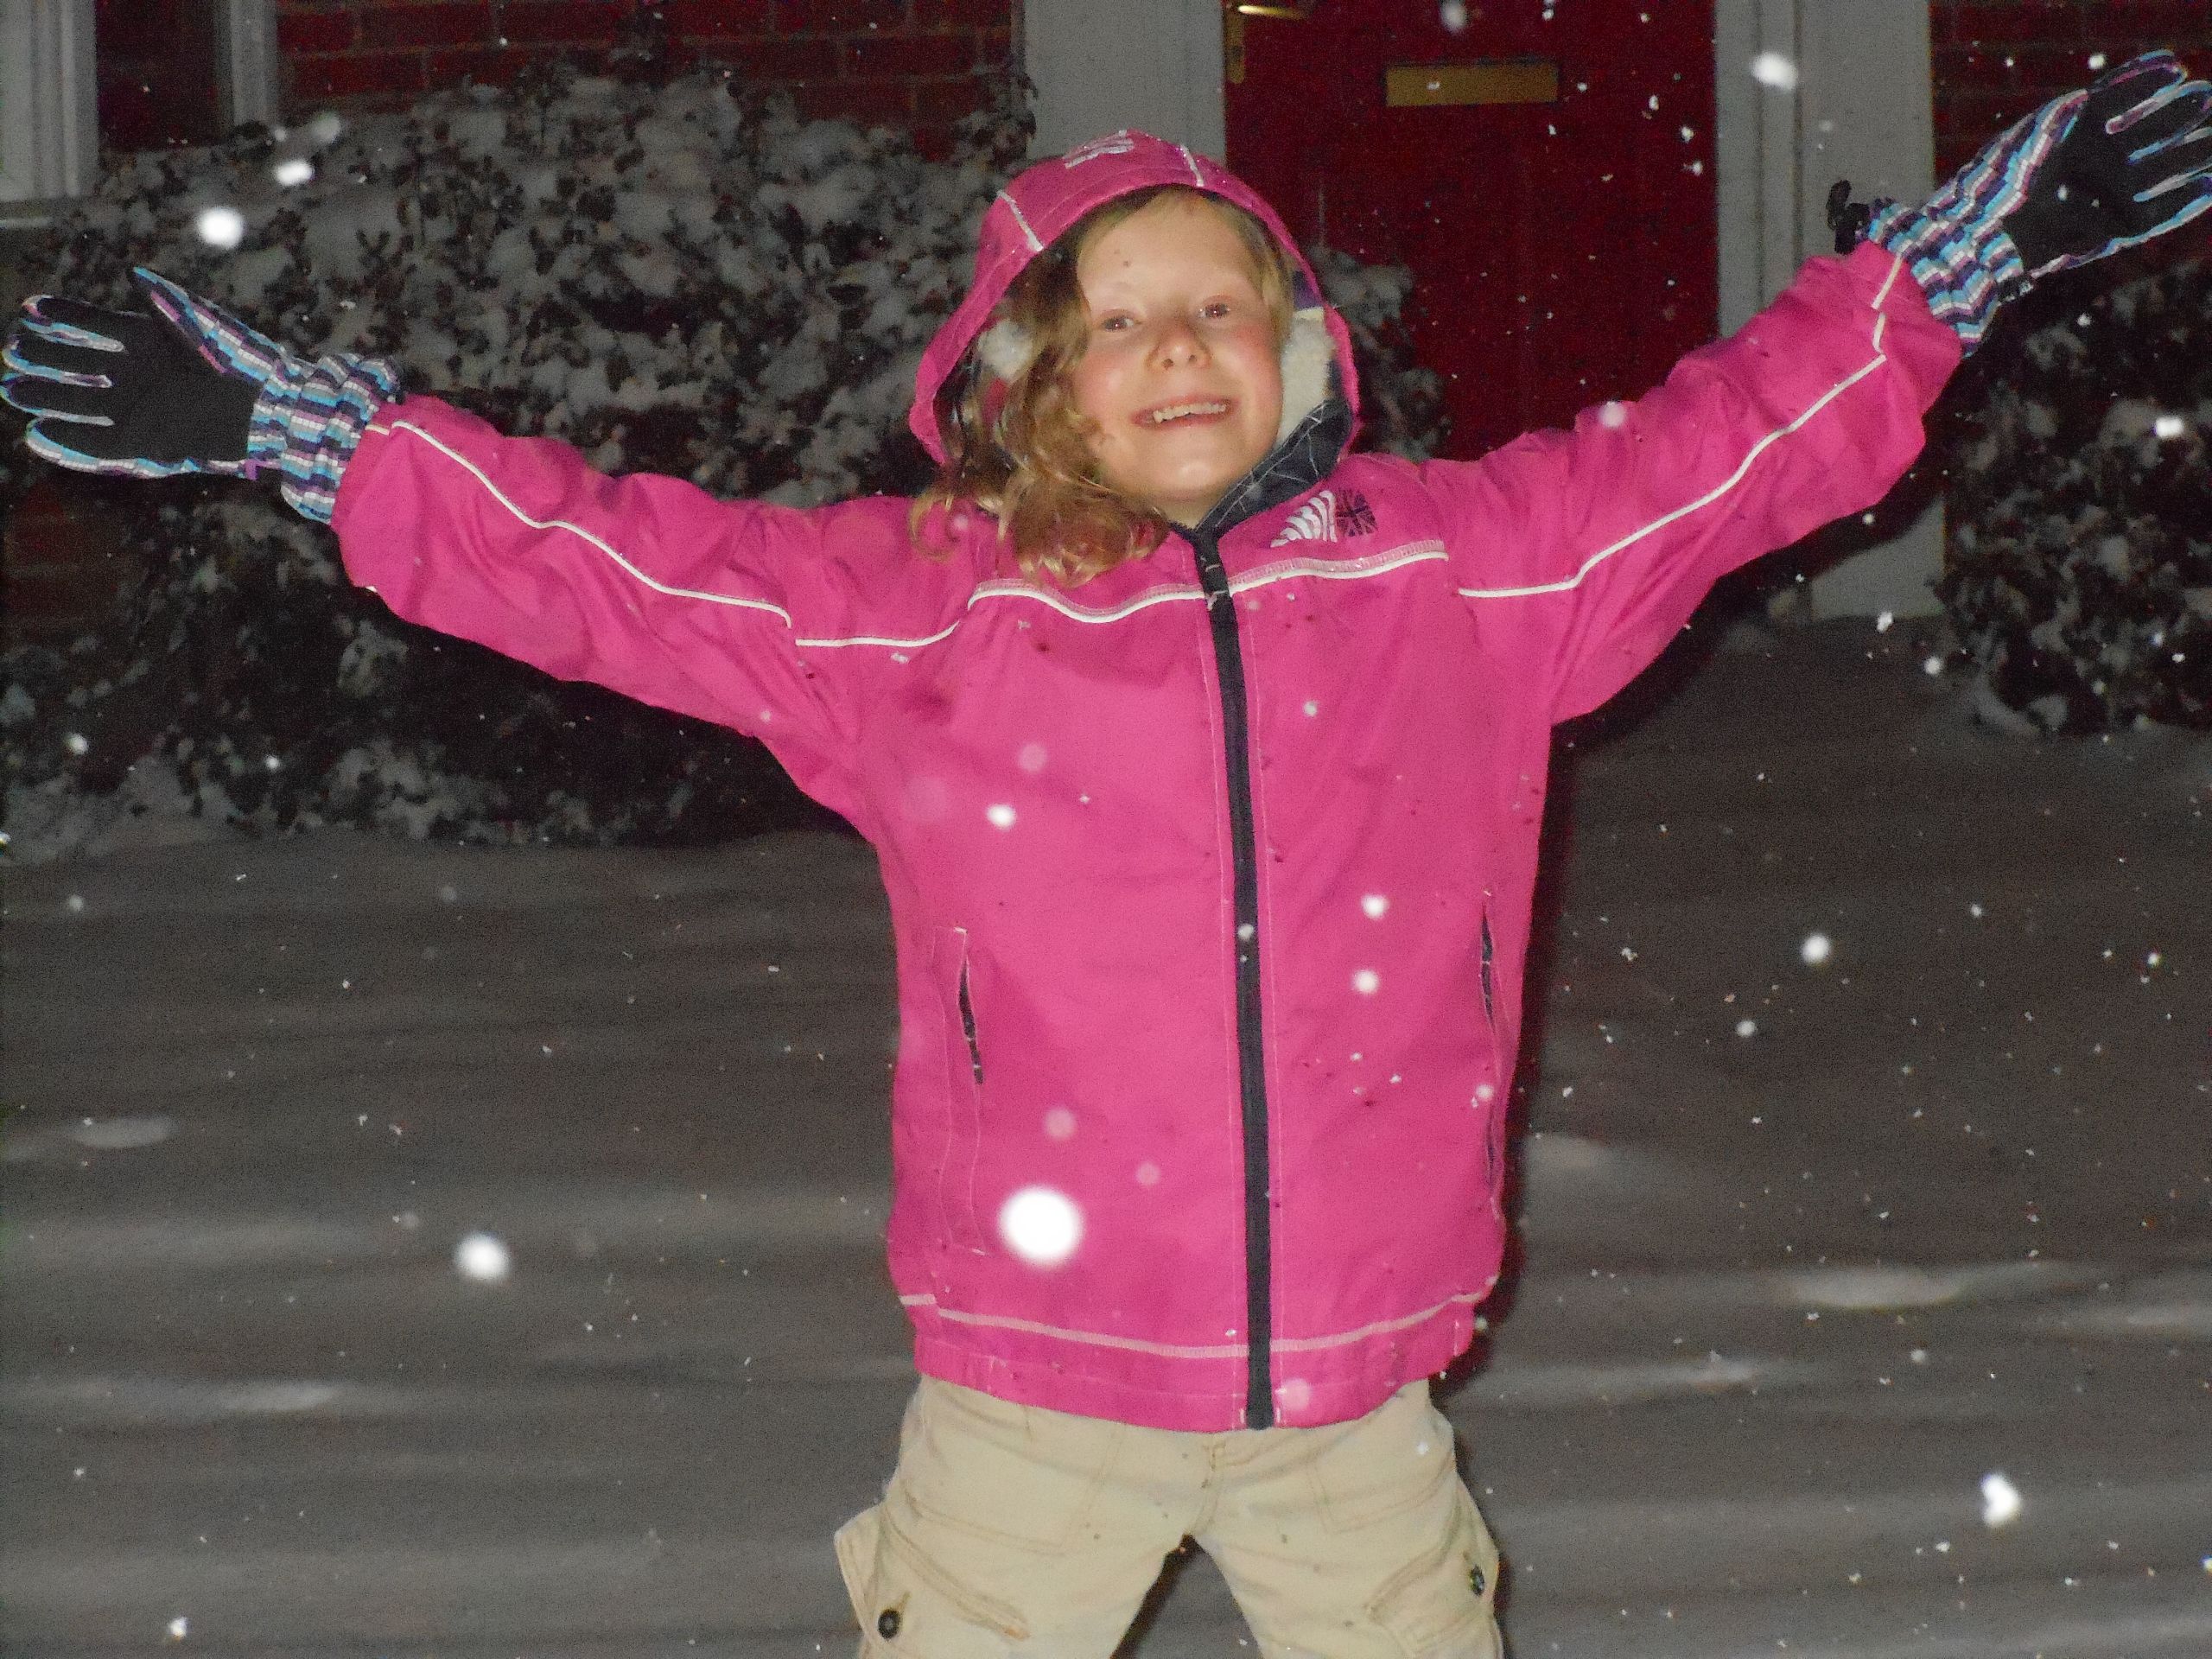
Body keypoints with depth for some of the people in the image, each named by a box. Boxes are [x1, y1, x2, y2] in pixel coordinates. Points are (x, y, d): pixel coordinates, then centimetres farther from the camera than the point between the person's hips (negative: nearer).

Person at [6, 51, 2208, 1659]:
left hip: (1349, 1383, 2)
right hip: (1033, 1383, -2)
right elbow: (587, 556, -1)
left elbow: (1738, 442, 10)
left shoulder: (1464, 570, 3)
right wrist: (266, 418, -4)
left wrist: (1994, 236, 10)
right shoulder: (905, 614, -1)